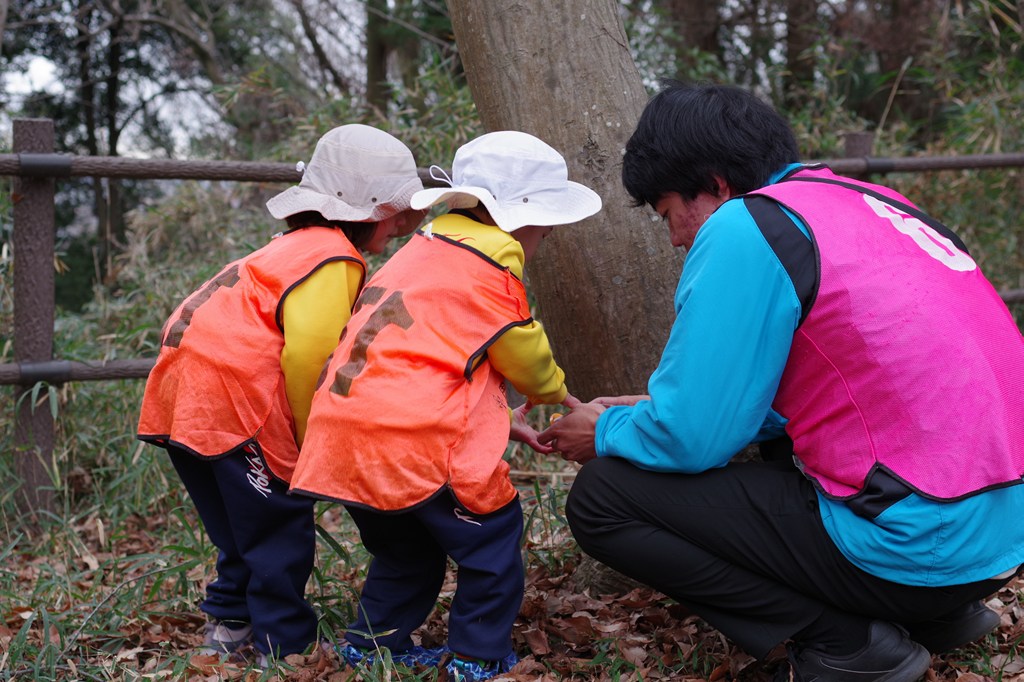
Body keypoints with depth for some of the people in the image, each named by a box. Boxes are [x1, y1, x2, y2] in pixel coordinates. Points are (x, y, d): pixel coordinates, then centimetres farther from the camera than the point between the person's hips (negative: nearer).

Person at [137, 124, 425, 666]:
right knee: (280, 527, 1)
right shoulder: (333, 260, -10)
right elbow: (308, 356, -18)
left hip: (183, 393, 10)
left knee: (241, 527, 21)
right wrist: (312, 437, -5)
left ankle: (229, 624, 30)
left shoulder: (294, 246, 23)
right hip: (234, 399, -10)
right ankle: (288, 649, 8)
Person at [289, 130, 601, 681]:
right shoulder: (494, 259, -4)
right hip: (416, 436, -9)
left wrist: (500, 420, 26)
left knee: (406, 546, 26)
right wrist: (553, 392, 26)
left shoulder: (422, 252, 25)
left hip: (343, 438, 9)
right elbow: (524, 352, 4)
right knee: (492, 536, 6)